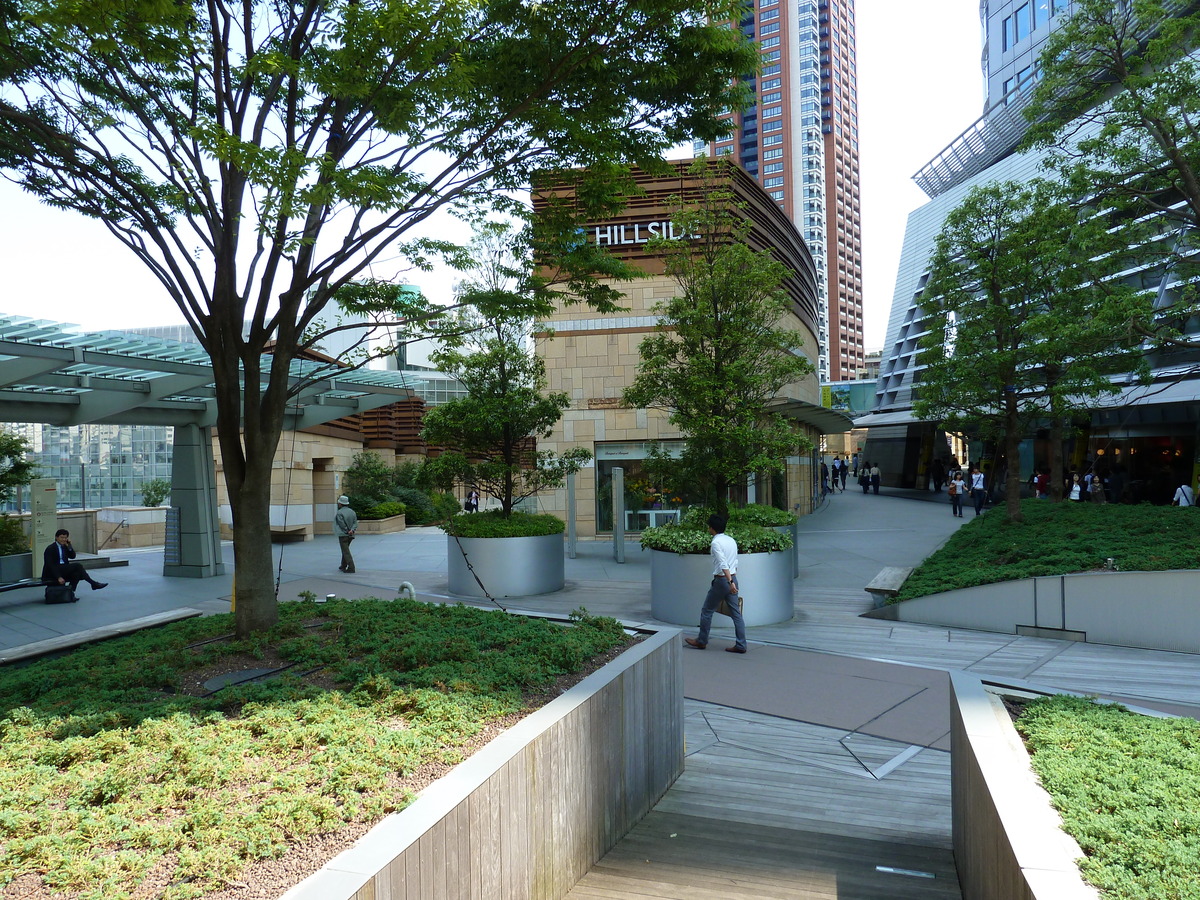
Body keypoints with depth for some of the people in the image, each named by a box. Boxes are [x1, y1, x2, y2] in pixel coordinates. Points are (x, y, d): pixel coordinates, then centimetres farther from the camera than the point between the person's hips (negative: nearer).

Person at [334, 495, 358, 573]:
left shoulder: (339, 513, -13)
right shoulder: (352, 512, 8)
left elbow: (342, 525, -18)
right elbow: (355, 523, 0)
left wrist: (347, 531, -7)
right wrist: (352, 530, -13)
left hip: (343, 535, -7)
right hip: (351, 535, 7)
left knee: (346, 552, -7)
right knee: (345, 550, 21)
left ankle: (351, 568, -14)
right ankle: (343, 567, 30)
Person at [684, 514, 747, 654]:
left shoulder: (716, 543, -13)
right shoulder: (731, 540, 11)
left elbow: (723, 564, -22)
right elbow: (735, 563, 15)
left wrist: (730, 582, -27)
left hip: (722, 580, -8)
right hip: (733, 578, 8)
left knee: (707, 611, 7)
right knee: (736, 613, 8)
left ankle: (701, 641, 18)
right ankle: (740, 645, 8)